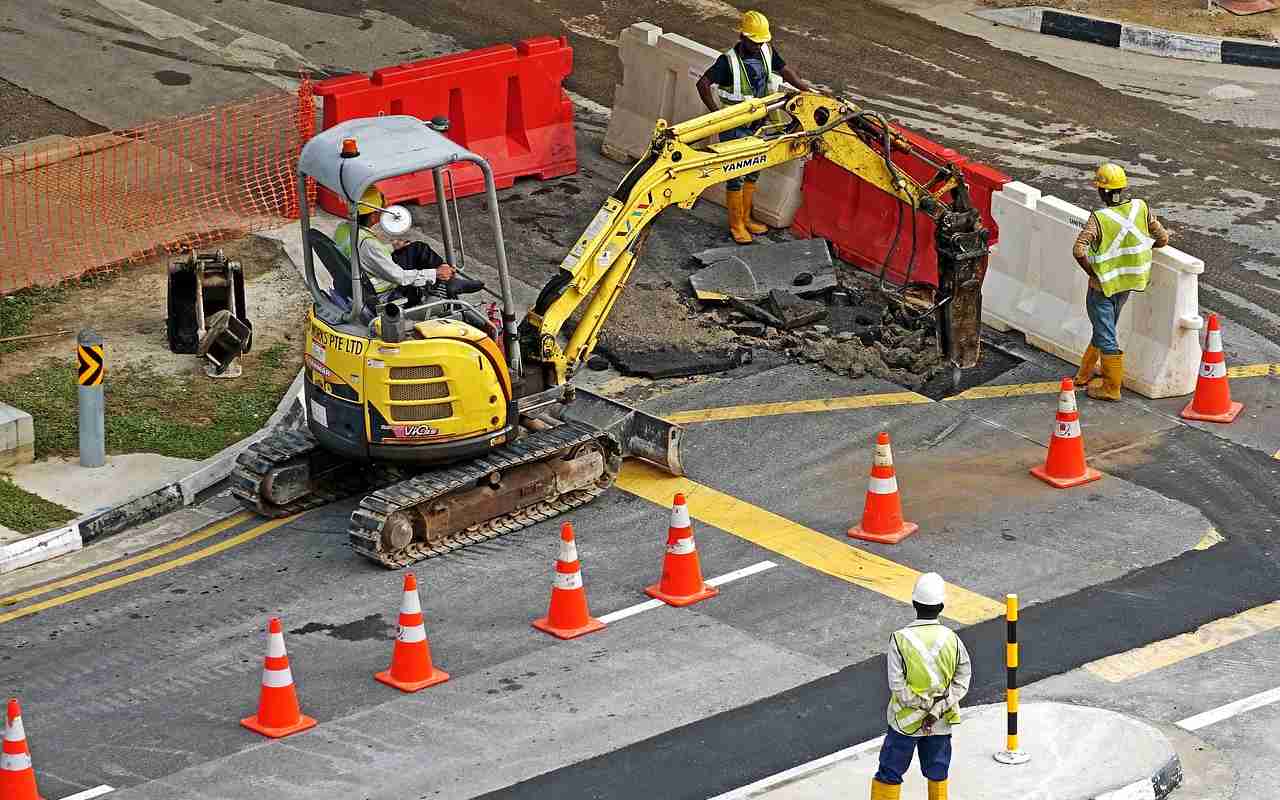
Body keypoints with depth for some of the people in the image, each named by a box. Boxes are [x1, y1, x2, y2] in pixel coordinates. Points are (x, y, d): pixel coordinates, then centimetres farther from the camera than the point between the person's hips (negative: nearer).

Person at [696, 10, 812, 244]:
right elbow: (703, 84, -26)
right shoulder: (729, 61, -22)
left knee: (753, 173, 17)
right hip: (735, 129, -7)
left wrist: (808, 90, -1)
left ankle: (745, 218, 31)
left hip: (758, 125, 7)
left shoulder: (766, 52, -2)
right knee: (736, 177, 0)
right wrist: (716, 113, -26)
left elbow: (785, 71, 9)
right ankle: (736, 224, 12)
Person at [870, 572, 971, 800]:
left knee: (890, 773, 11)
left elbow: (898, 685, -19)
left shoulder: (900, 639, -18)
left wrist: (921, 706, -9)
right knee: (937, 773, 18)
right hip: (940, 722, 2)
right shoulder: (952, 640, -11)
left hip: (906, 720, -2)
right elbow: (961, 683, -10)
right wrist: (936, 711, -10)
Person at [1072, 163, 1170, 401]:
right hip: (1127, 284, 6)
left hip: (1103, 285, -6)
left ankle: (1111, 388, 12)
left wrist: (1091, 271, -14)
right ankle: (1085, 374, 38)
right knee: (1104, 329, 23)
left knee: (1106, 337, 5)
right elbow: (1162, 238, -2)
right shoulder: (1140, 208, -10)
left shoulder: (1099, 218, -24)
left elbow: (1079, 251, -32)